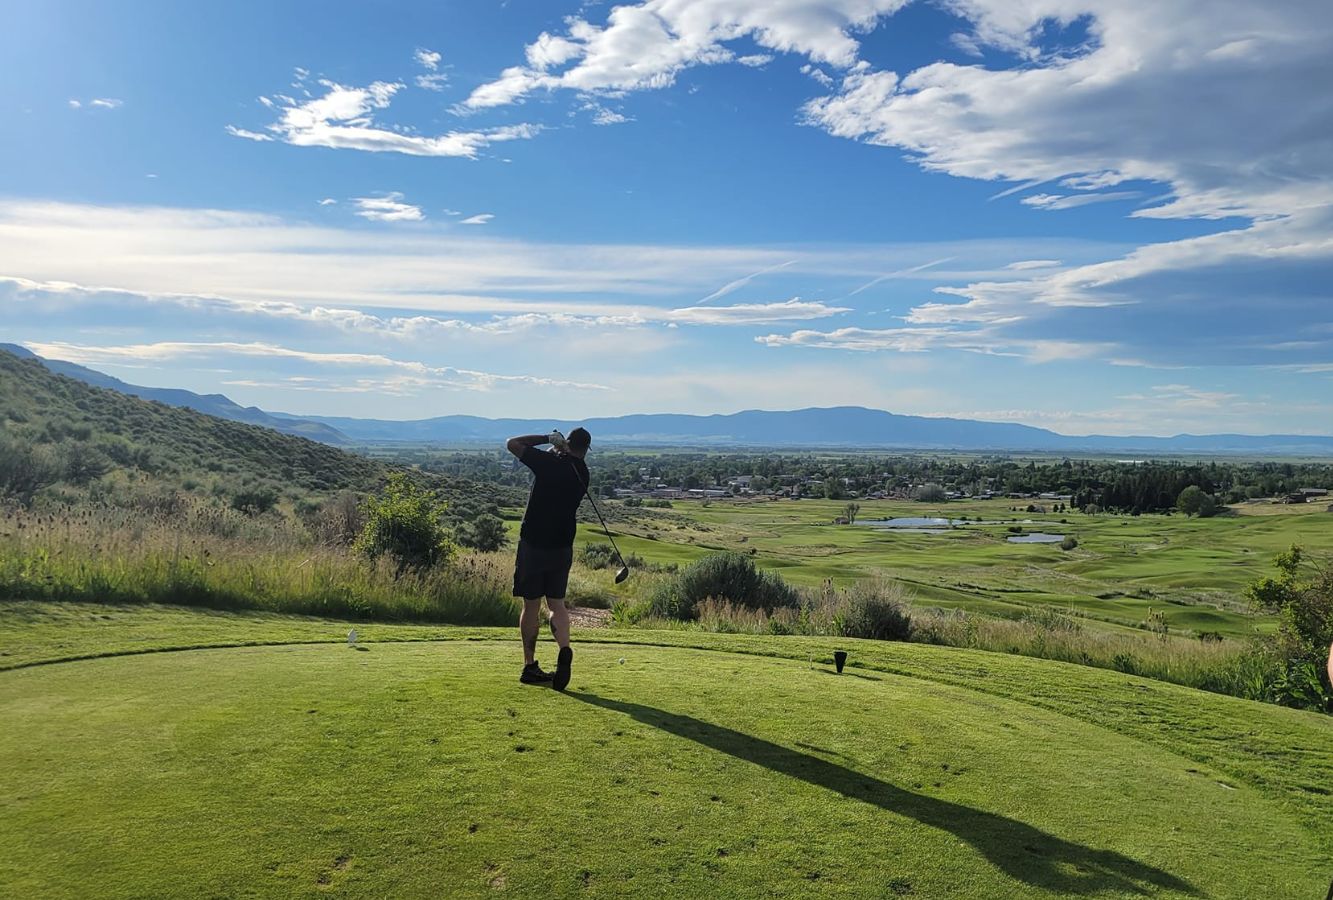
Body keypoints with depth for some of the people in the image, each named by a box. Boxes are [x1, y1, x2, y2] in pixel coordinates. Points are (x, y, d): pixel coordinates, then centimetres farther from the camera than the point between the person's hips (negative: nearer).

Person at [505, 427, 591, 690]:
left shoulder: (549, 461, -10)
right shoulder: (582, 473, 4)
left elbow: (512, 443, -1)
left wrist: (547, 438, 2)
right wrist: (561, 448, 9)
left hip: (533, 543, -3)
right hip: (562, 546, 3)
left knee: (531, 605, 7)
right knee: (557, 603, 11)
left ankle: (530, 666, 13)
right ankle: (564, 651, -14)